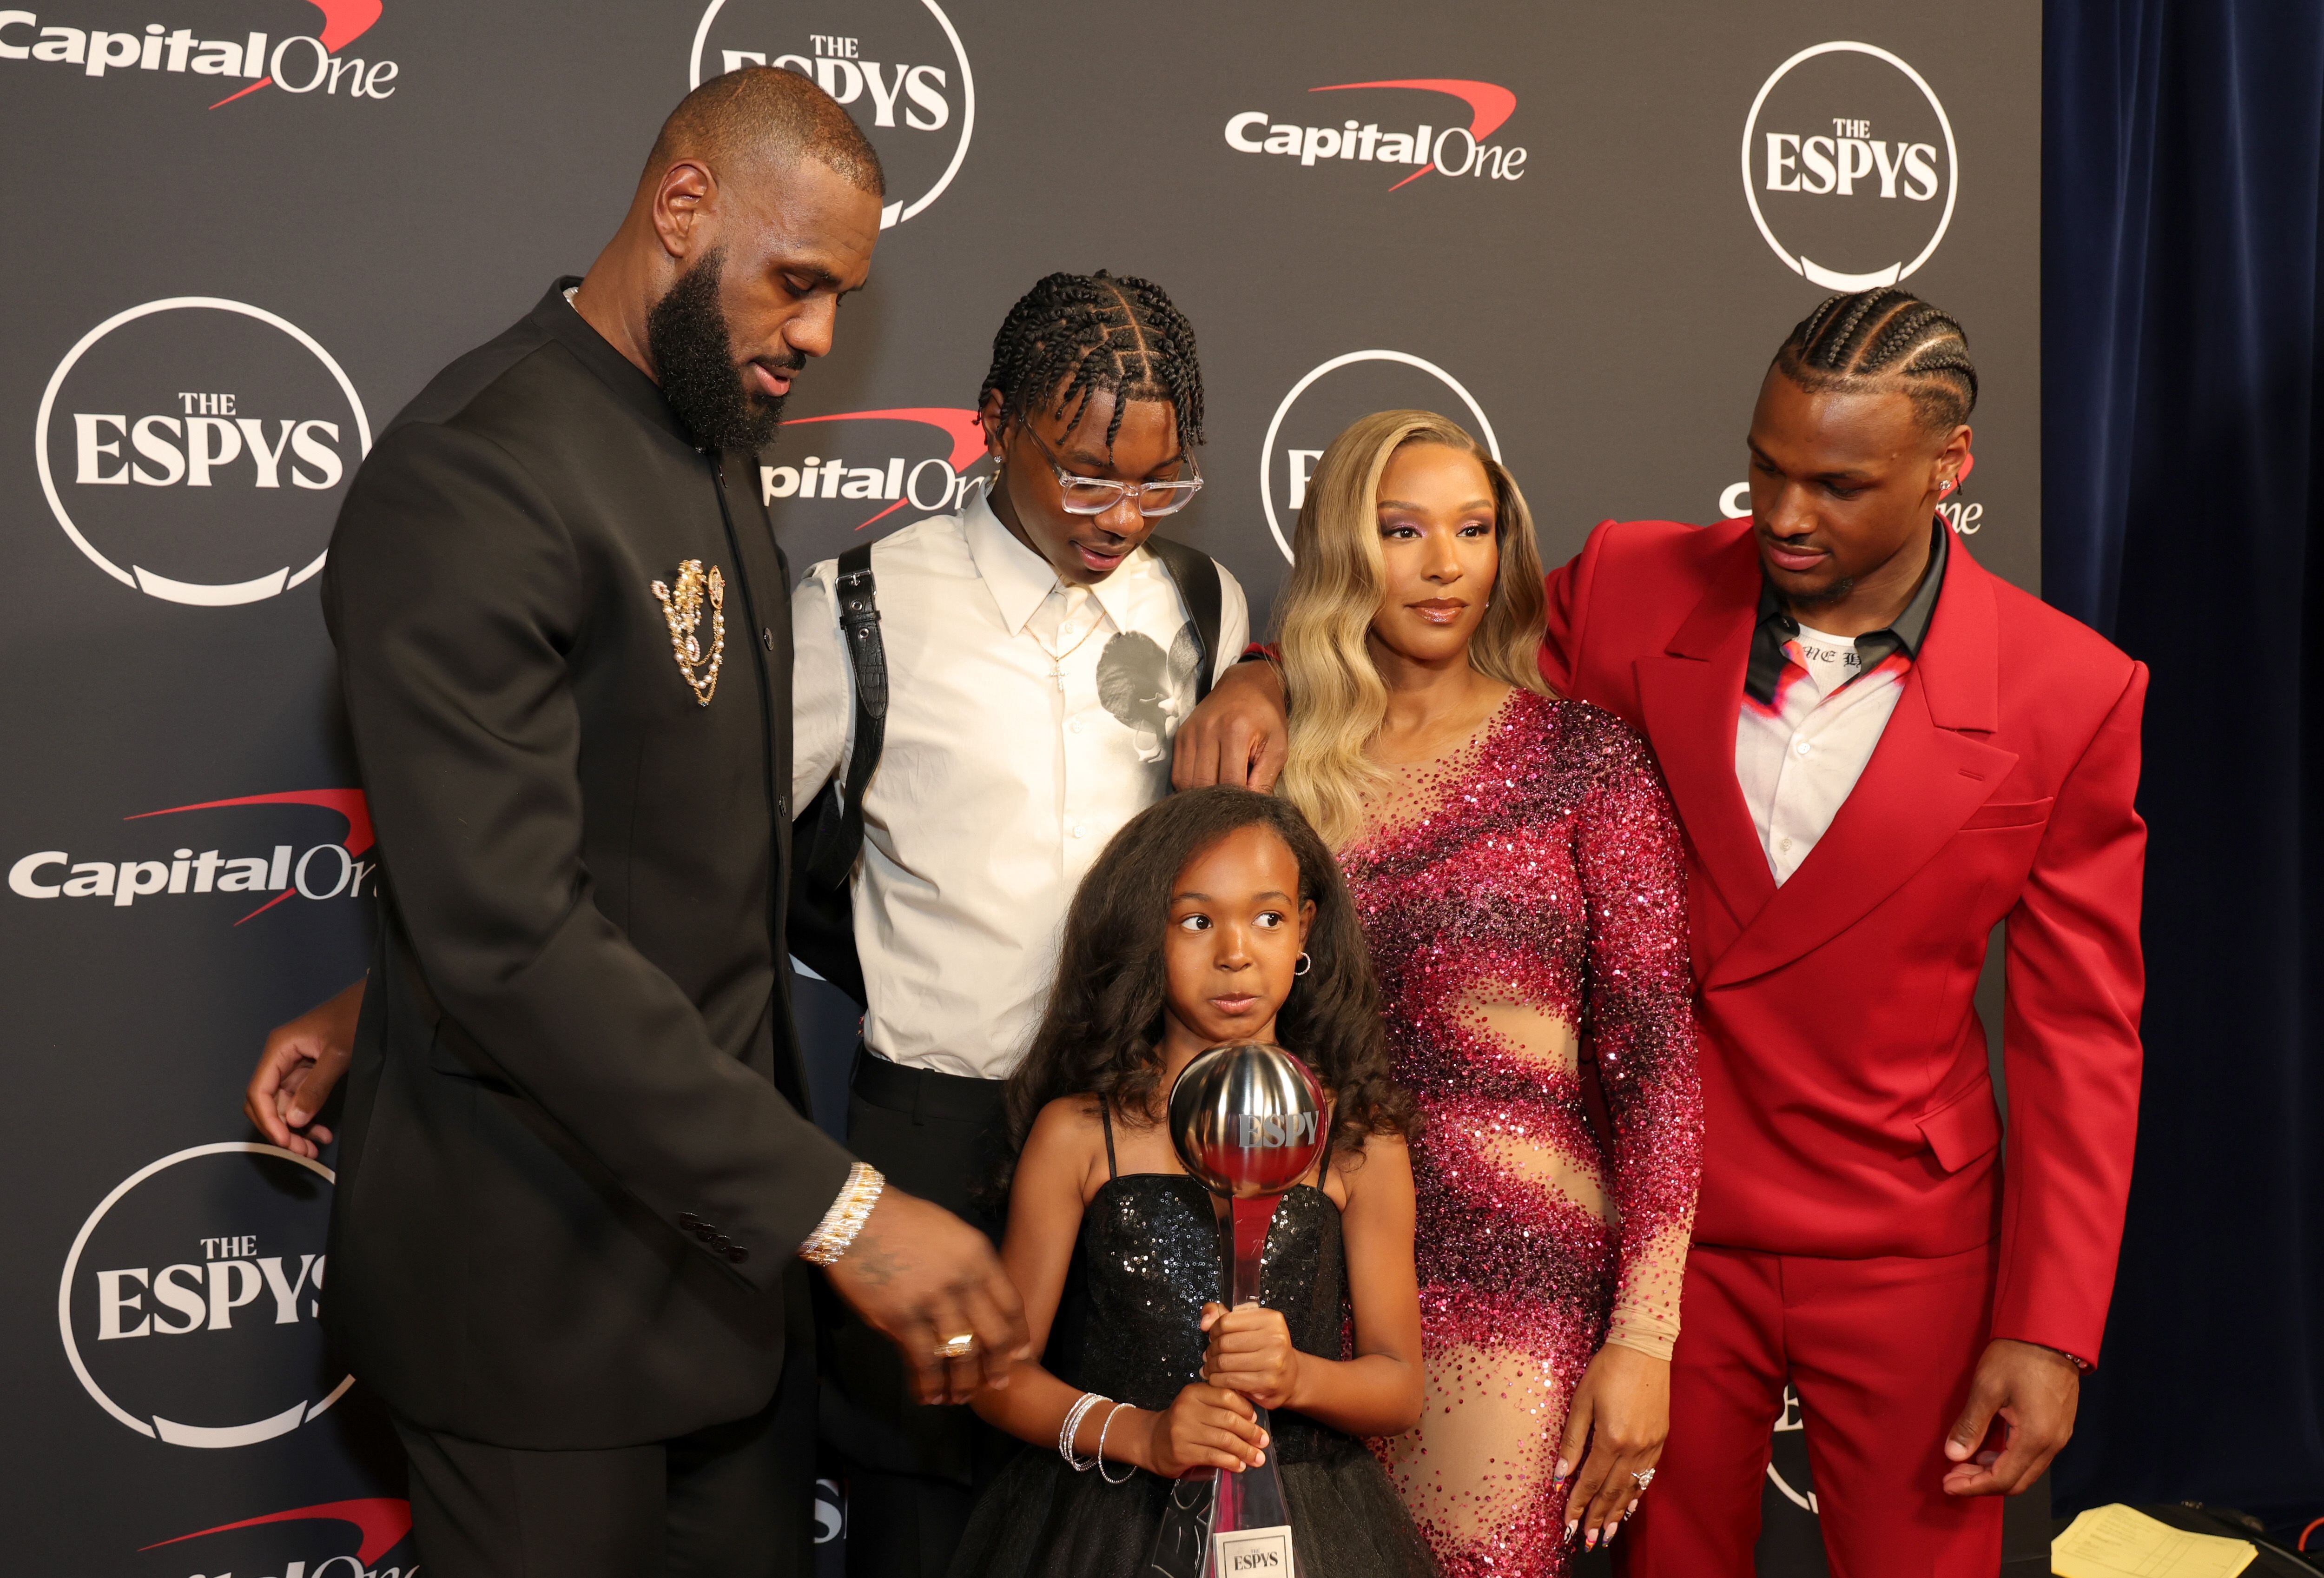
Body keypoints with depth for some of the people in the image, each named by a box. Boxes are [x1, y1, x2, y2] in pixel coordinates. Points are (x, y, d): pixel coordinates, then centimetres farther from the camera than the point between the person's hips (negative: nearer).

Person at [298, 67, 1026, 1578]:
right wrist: (835, 1206, -28)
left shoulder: (717, 448, 9)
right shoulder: (471, 475, -21)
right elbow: (507, 933, -28)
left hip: (724, 1211, 8)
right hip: (545, 1267, -8)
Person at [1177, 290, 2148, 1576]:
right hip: (1667, 1227, 1)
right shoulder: (1632, 590, -7)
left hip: (1907, 1263, -1)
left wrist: (2048, 1329, -7)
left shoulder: (2074, 696, -9)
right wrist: (1268, 680, -14)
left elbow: (2078, 1032, -4)